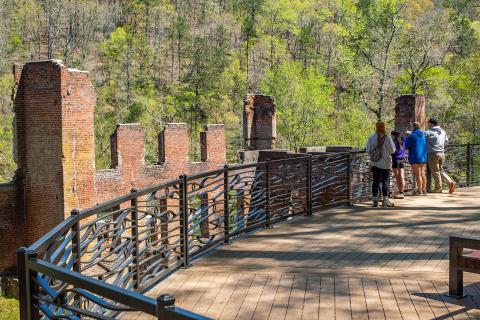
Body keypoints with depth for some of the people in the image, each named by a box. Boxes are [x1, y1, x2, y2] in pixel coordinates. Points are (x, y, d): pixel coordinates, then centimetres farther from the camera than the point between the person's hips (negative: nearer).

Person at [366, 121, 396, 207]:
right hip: (386, 163, -2)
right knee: (385, 181, 4)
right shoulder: (387, 138, -10)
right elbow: (392, 150, -3)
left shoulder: (371, 138, -4)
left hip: (375, 163, 2)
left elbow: (368, 151, 0)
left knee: (375, 181, 8)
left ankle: (375, 200, 9)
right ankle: (385, 200, 3)